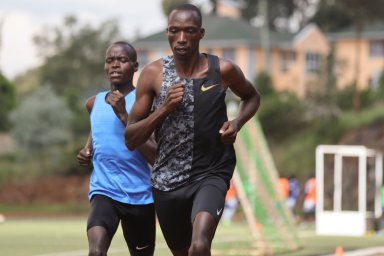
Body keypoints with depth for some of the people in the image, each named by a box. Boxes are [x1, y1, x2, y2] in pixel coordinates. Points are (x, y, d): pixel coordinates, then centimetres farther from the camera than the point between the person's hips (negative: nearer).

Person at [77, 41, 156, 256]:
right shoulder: (94, 103, 8)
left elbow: (155, 157, -17)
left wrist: (123, 115, -21)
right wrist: (87, 151, 8)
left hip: (139, 195, -2)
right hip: (104, 190, 2)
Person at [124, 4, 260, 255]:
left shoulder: (222, 70, -6)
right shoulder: (153, 74, -5)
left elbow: (252, 97, 17)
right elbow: (130, 139, -4)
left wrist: (238, 122, -4)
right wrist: (164, 109, -19)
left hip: (211, 175, -2)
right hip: (167, 180, 2)